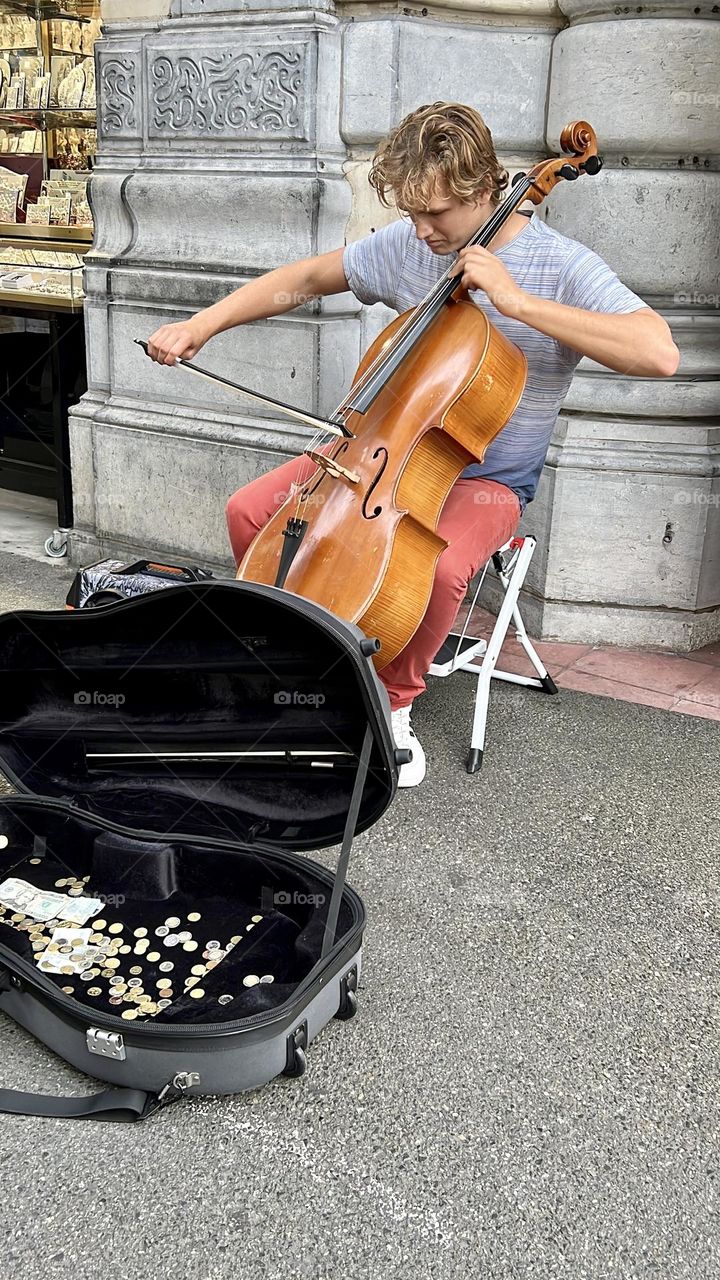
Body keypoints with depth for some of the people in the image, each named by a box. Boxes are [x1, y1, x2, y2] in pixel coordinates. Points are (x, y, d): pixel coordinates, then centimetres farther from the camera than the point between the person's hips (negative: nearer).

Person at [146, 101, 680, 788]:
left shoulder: (561, 266, -17)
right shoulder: (405, 244, -2)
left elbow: (660, 354, -32)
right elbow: (304, 279, 12)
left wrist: (519, 302, -33)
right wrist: (201, 324, 2)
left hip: (487, 478, -5)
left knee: (439, 568, -36)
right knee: (249, 511, -11)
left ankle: (393, 700, -6)